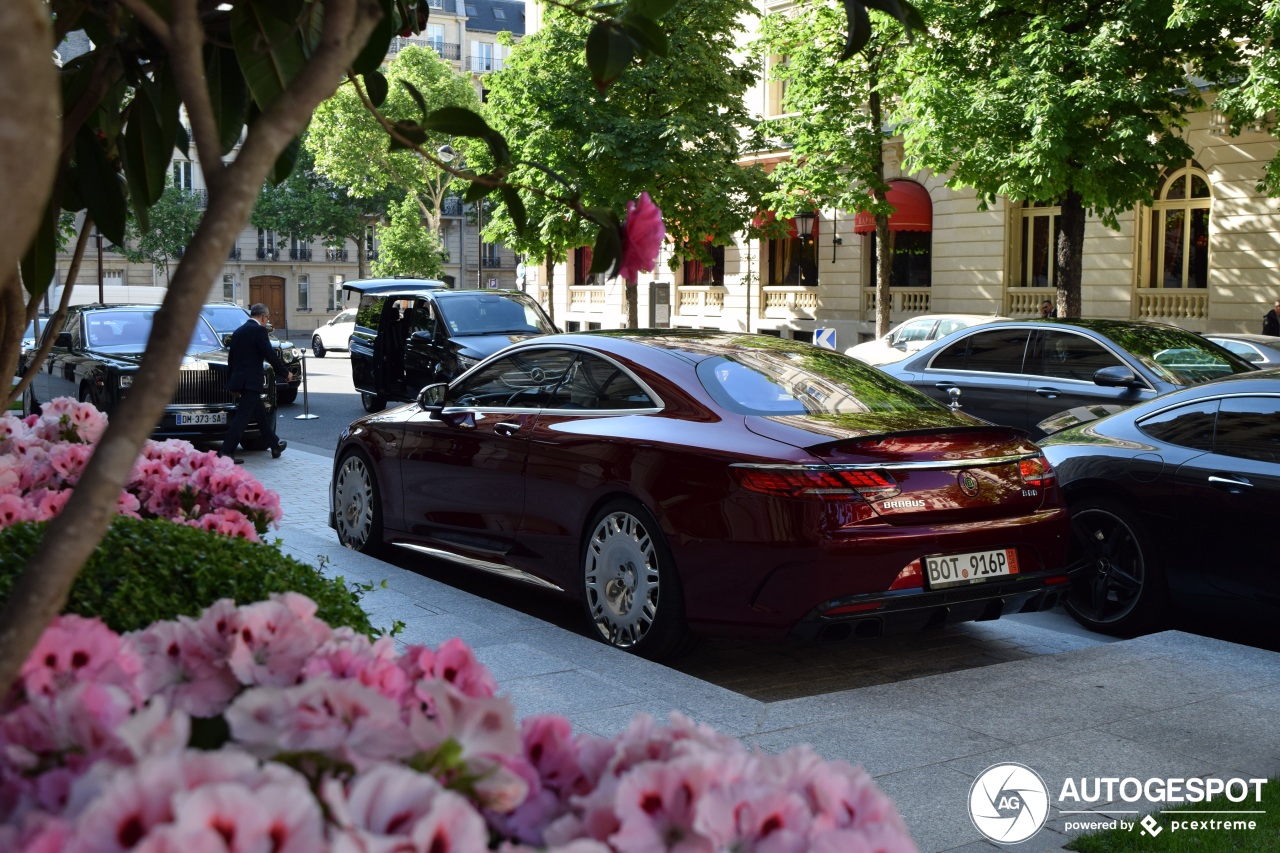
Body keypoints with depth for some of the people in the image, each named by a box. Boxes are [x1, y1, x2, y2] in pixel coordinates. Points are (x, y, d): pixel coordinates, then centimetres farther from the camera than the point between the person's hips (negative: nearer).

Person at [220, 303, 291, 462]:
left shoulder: (238, 332, 15)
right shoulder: (259, 330, -9)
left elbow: (231, 359, 19)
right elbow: (270, 355, -12)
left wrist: (233, 385, 24)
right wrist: (286, 372, 1)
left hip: (238, 380, 9)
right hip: (251, 382, -9)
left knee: (262, 414, 19)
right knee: (242, 417, -9)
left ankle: (275, 445, 30)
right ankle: (226, 452, -14)